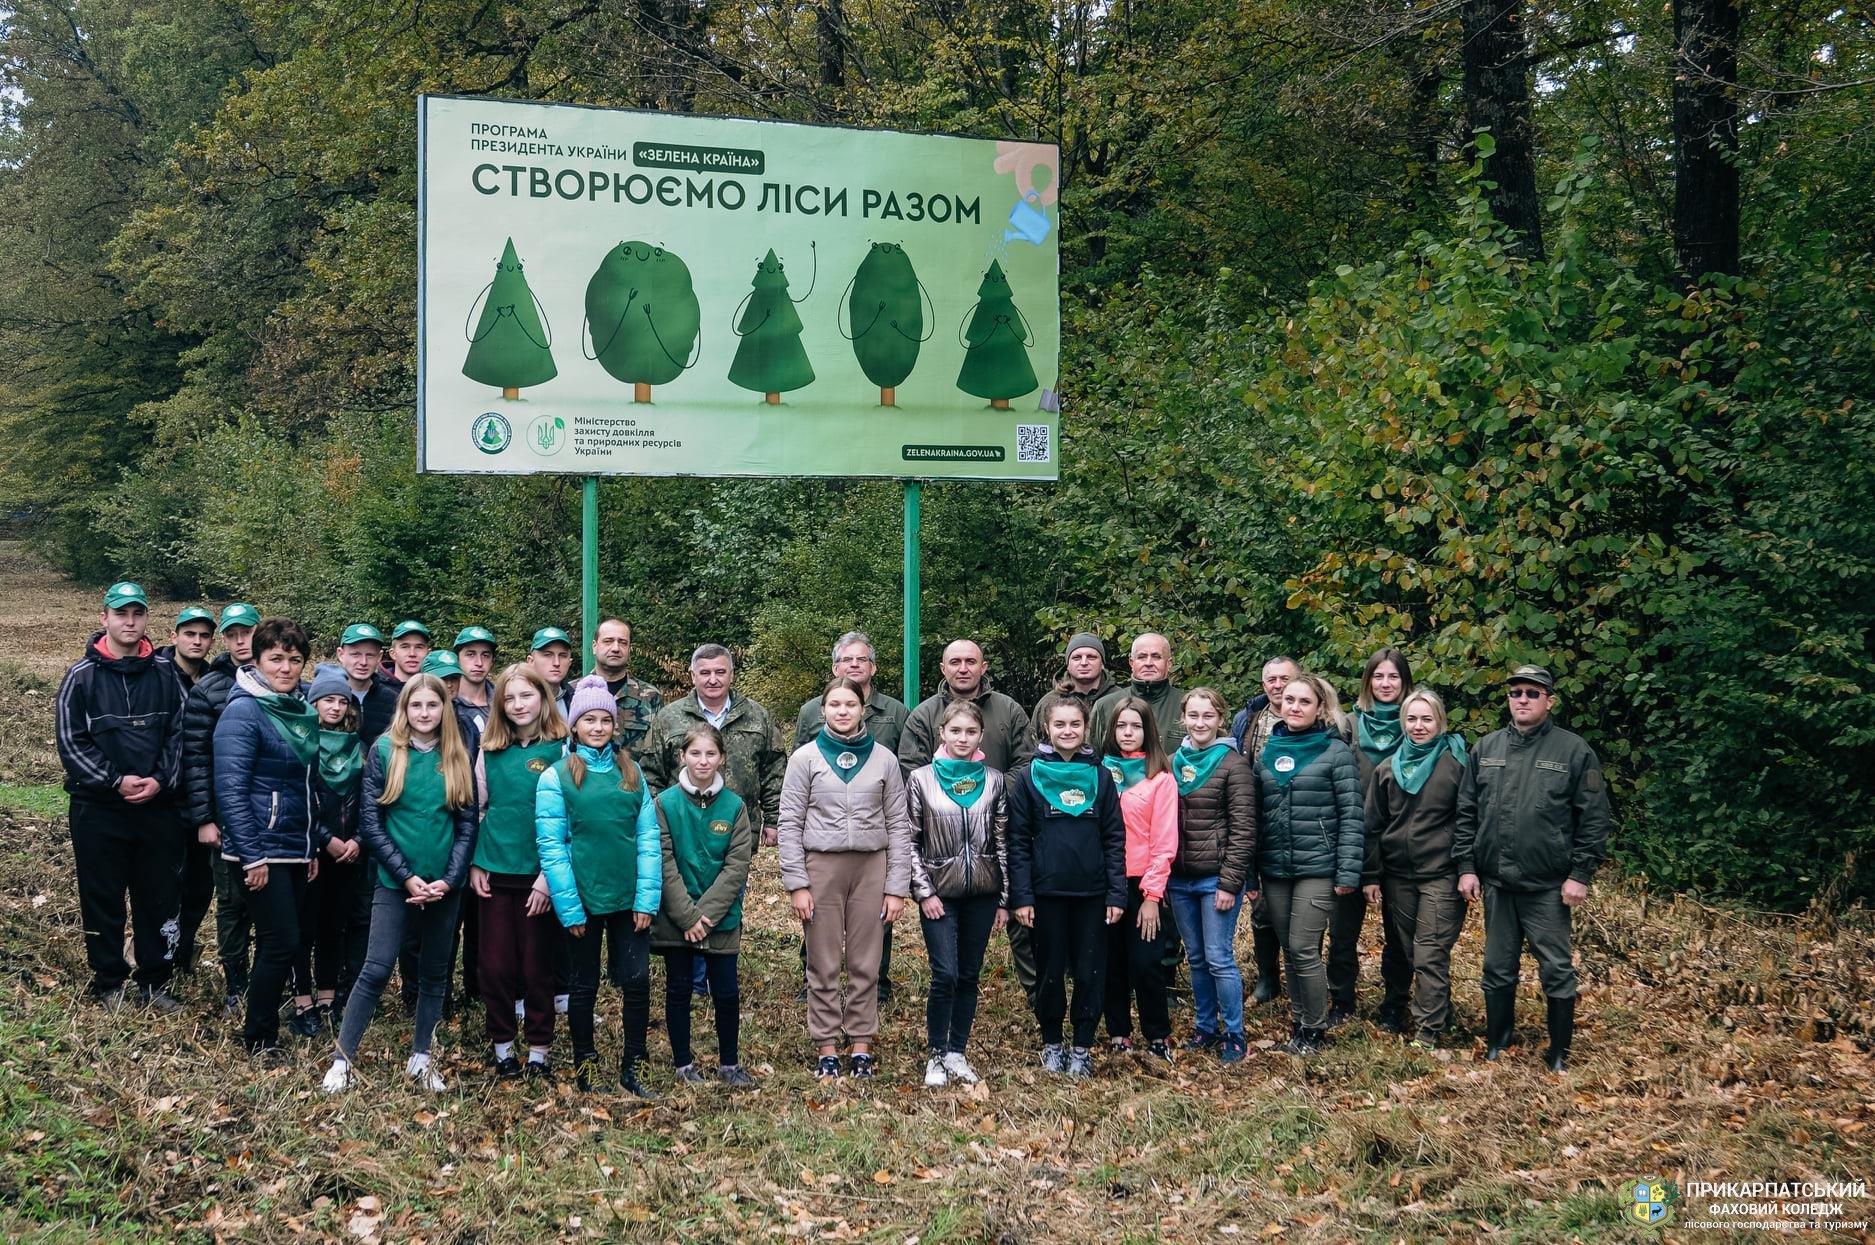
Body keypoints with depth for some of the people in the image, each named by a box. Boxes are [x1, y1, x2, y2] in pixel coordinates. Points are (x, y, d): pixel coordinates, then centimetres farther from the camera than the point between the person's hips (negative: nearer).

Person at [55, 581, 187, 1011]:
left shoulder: (164, 674, 5)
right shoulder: (82, 676, -3)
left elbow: (178, 735, 6)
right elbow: (70, 742, -6)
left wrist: (160, 780, -9)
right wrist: (116, 781, -14)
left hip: (156, 809, 2)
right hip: (98, 810, -2)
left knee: (159, 898, 7)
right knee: (103, 900, 6)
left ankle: (155, 981, 19)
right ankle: (109, 983, 18)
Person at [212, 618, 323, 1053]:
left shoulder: (300, 711, 11)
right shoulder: (243, 711, -13)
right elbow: (230, 789, -18)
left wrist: (314, 845, 18)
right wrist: (252, 856, -21)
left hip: (296, 849, 8)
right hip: (263, 850, -8)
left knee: (279, 944, 12)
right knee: (282, 944, -8)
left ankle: (264, 1027, 23)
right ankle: (259, 1041, 5)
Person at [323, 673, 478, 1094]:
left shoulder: (458, 758, 4)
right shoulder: (384, 751, -3)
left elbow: (467, 824, 3)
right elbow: (370, 822, -5)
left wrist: (448, 880, -9)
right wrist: (407, 877, -13)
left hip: (445, 884, 3)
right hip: (395, 881, -3)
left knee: (435, 973, 10)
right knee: (377, 969, -7)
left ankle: (420, 1059, 21)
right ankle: (343, 1059, 1)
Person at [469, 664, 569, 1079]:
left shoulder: (560, 749, -4)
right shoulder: (490, 751, 6)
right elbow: (475, 810, 13)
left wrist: (551, 875, -11)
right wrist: (475, 865, 5)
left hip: (539, 874, -3)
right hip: (495, 873, 3)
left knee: (537, 966, 5)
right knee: (494, 964, 5)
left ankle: (539, 1050, 16)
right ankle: (502, 1045, 19)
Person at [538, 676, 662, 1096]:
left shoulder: (631, 771, 6)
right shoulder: (556, 776, -4)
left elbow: (649, 838, 3)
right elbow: (551, 847, -7)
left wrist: (647, 899, -5)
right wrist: (569, 908, -11)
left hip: (630, 900, 3)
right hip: (584, 900, -3)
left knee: (637, 982, 1)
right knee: (584, 985, 9)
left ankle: (630, 1069, 14)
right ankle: (584, 1070, 22)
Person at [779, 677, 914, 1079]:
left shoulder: (883, 759, 5)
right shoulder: (806, 758, 1)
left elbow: (899, 824, 5)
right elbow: (790, 823, 0)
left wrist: (897, 887, -1)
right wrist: (796, 884, -6)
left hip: (871, 866, 1)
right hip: (822, 865, -1)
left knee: (866, 963, 5)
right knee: (824, 964, 4)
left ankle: (862, 1046, 13)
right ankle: (826, 1048, 12)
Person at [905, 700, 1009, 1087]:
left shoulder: (993, 780, 5)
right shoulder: (921, 779, -1)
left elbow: (1003, 842, 7)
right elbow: (910, 840, 0)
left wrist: (1004, 900, 5)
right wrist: (923, 892, -8)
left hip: (982, 893, 3)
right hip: (939, 894, -2)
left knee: (969, 976, 7)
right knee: (945, 975, -10)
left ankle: (957, 1052, 18)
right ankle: (936, 1055, 3)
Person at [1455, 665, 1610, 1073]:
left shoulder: (1574, 751, -4)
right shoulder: (1486, 748, 7)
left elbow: (1594, 819, -5)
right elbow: (1466, 813, 10)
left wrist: (1581, 875, -9)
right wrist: (1466, 866, 3)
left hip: (1548, 886, -4)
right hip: (1495, 883, 4)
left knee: (1557, 970, 3)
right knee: (1498, 969, 12)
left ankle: (1560, 1053, 14)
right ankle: (1497, 1044, 25)